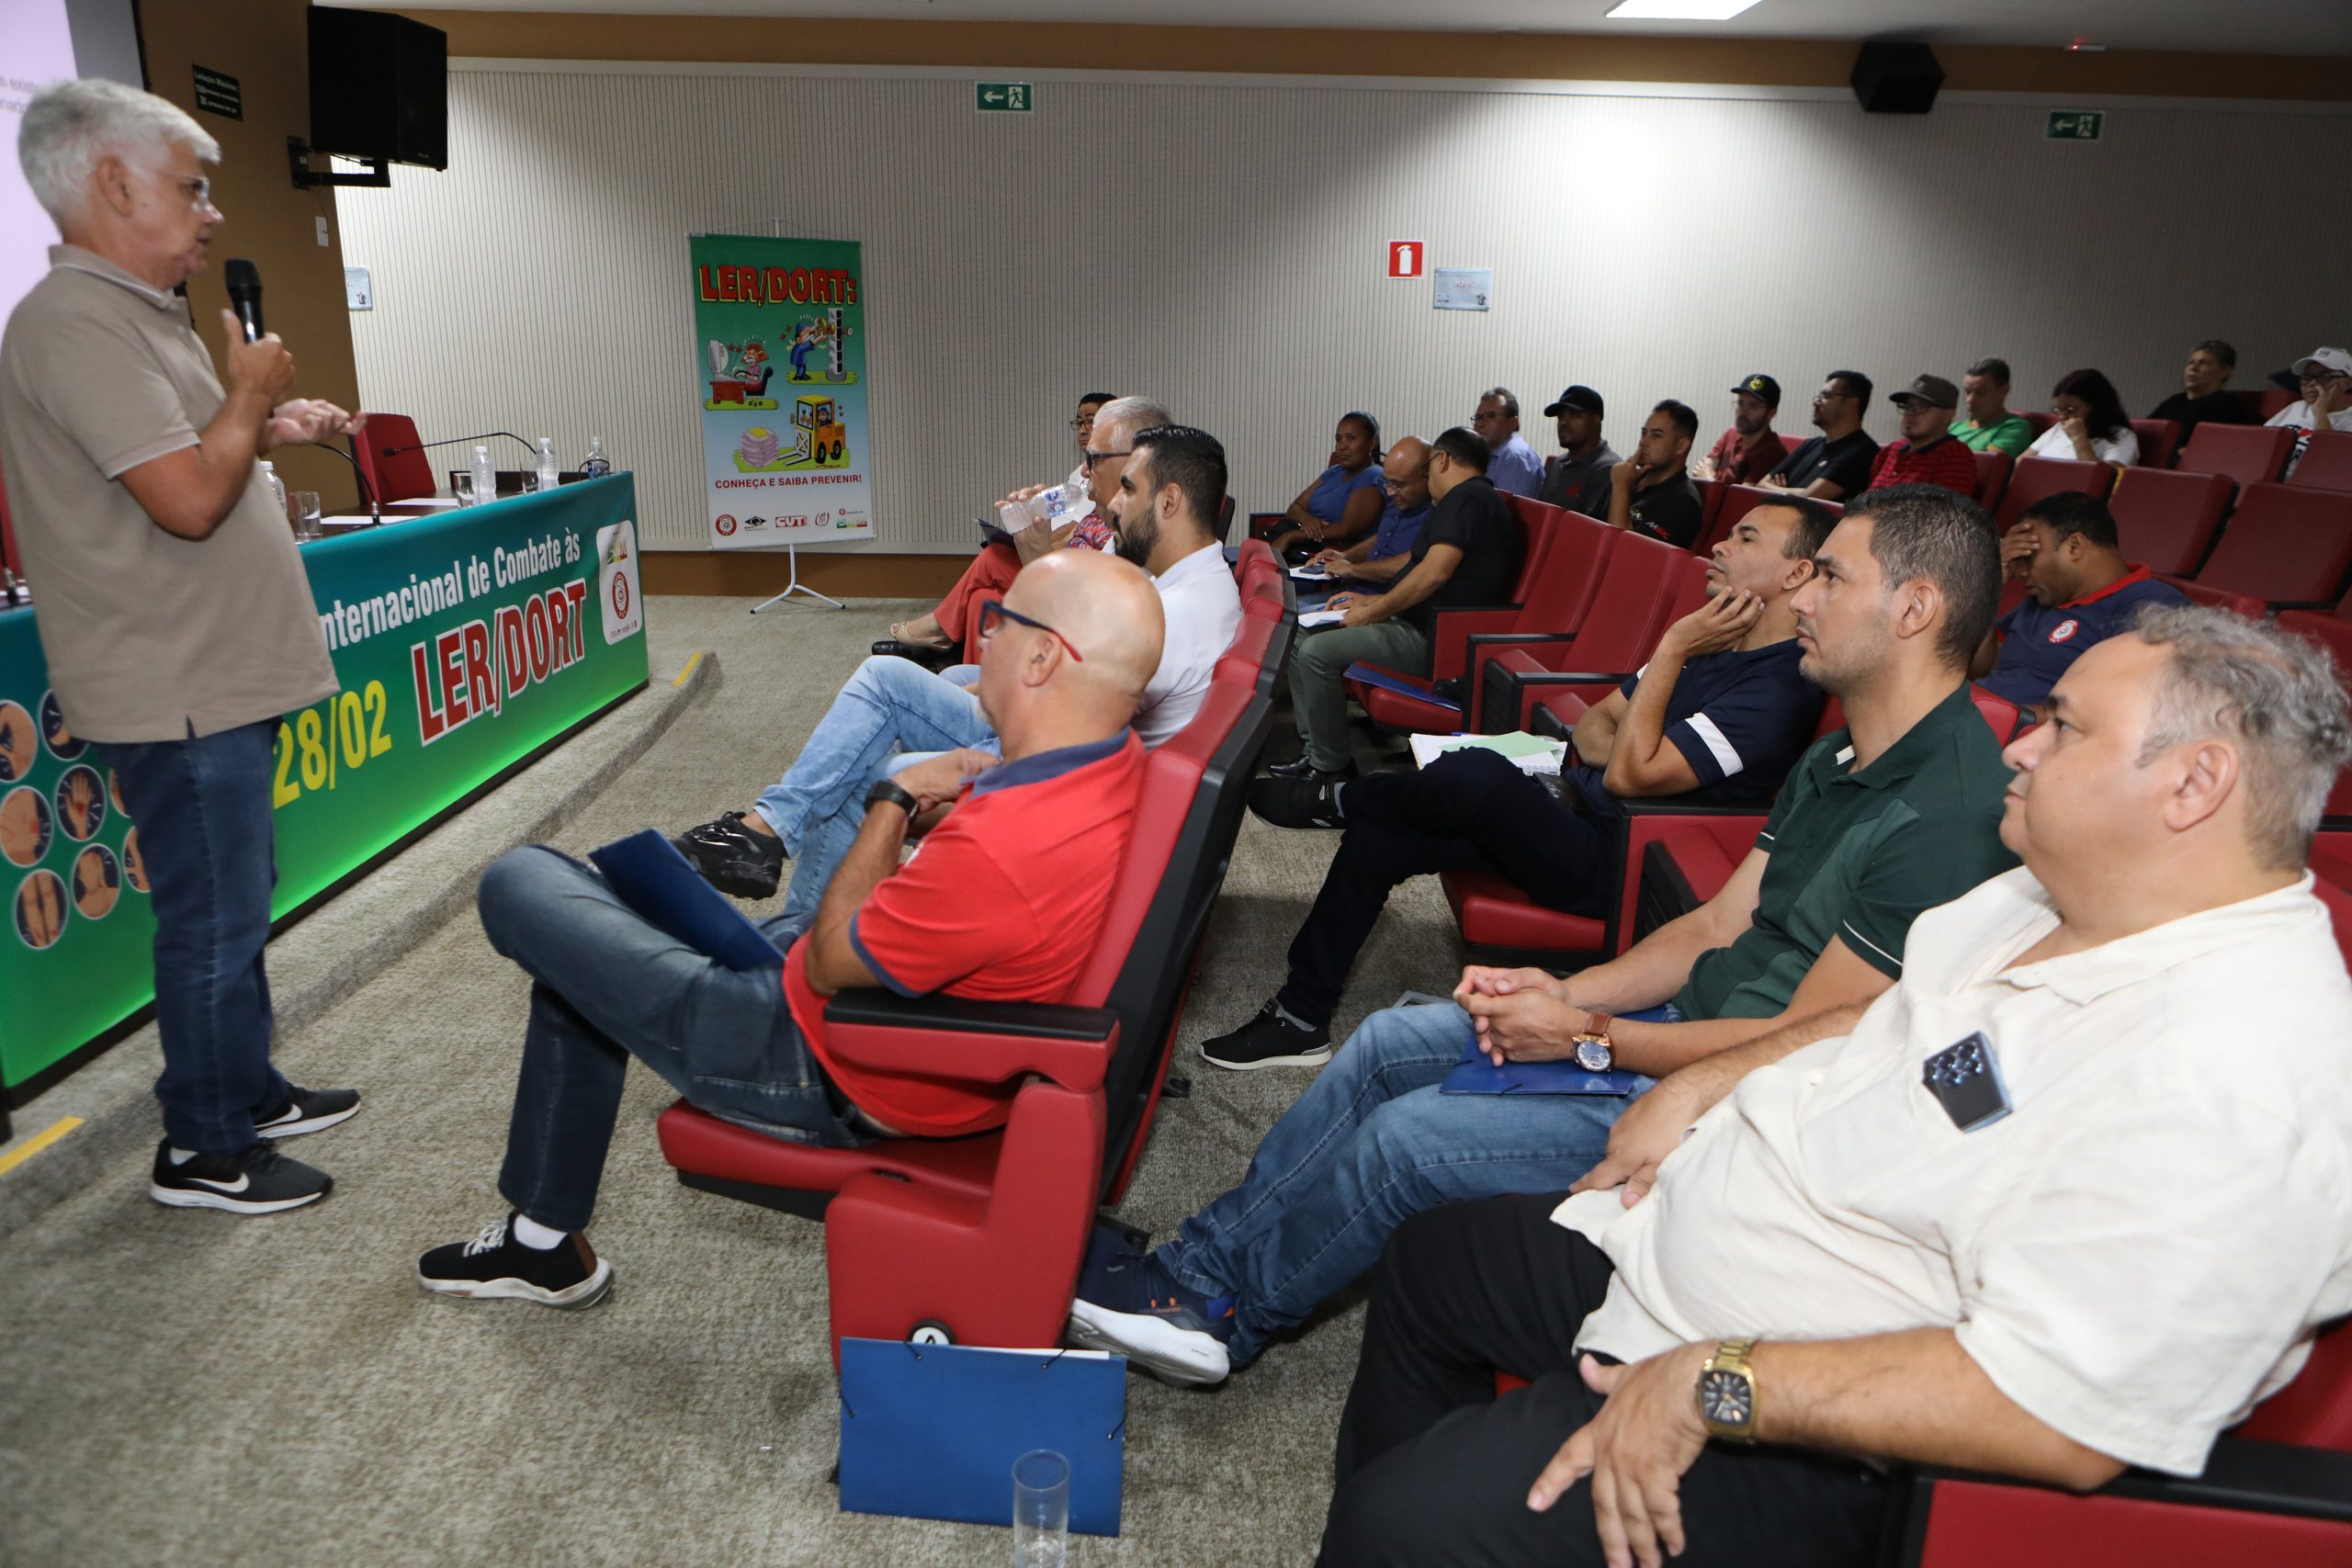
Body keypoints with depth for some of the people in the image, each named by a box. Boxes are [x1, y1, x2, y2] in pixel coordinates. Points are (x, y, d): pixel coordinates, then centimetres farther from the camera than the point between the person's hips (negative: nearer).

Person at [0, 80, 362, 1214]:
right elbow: (189, 499, -25)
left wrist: (271, 431, 9)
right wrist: (249, 394, -10)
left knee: (236, 905, 20)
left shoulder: (131, 315, 15)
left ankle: (249, 1092, 35)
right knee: (213, 923, 0)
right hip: (176, 693, -10)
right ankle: (204, 1152, 15)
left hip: (216, 680, 10)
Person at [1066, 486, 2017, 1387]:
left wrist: (1587, 1038, -17)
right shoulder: (1838, 762, 10)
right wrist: (1565, 991, -4)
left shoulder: (1948, 815, -23)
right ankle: (1201, 1262, 11)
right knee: (1390, 1041, 3)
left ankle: (1221, 1306, 11)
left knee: (1410, 1135, -14)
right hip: (1690, 1024, 9)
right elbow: (1715, 926, 11)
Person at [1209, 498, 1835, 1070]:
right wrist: (1628, 758, -5)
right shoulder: (1711, 639, 16)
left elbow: (1630, 774, -23)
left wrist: (1671, 651, -16)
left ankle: (1335, 801, 0)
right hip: (1576, 817, 9)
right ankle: (1299, 1018, 6)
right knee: (1380, 837, -3)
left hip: (1613, 864, -9)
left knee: (1476, 774, -32)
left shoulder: (1779, 688, -16)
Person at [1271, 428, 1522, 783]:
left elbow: (1434, 573, -24)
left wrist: (1373, 612, -13)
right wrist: (1369, 601, 15)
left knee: (1316, 651, -18)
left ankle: (1331, 767, -6)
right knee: (1302, 641, 8)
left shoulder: (1468, 497, -14)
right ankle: (1315, 751, 10)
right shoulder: (1472, 497, 20)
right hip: (1422, 626, 11)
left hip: (1432, 640, -11)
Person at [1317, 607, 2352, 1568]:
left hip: (1810, 1443, -9)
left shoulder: (2239, 1082, -29)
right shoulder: (2057, 901, 2)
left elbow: (2059, 1416, -33)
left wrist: (1715, 1385, -29)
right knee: (1421, 1265, 22)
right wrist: (1704, 1084, 5)